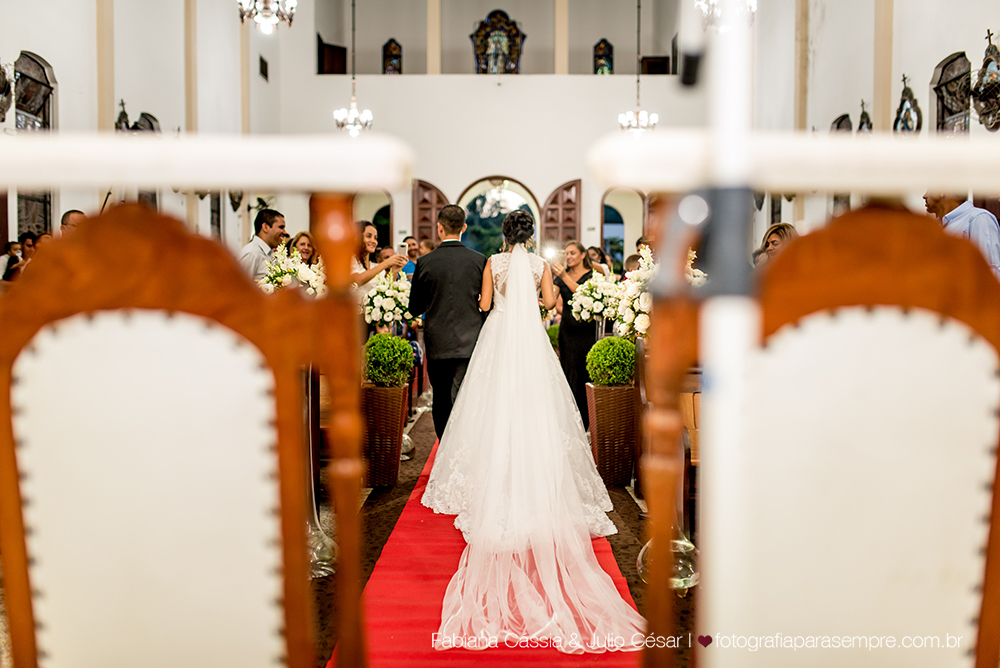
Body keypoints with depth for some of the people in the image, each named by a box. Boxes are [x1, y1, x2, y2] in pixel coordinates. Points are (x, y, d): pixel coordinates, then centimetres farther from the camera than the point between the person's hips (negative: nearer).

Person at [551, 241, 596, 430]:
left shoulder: (592, 275, 1)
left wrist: (565, 277, -24)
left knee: (585, 374, -4)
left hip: (586, 330, -3)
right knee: (569, 373, 0)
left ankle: (585, 423, 6)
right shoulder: (562, 275, 12)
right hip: (567, 328, 3)